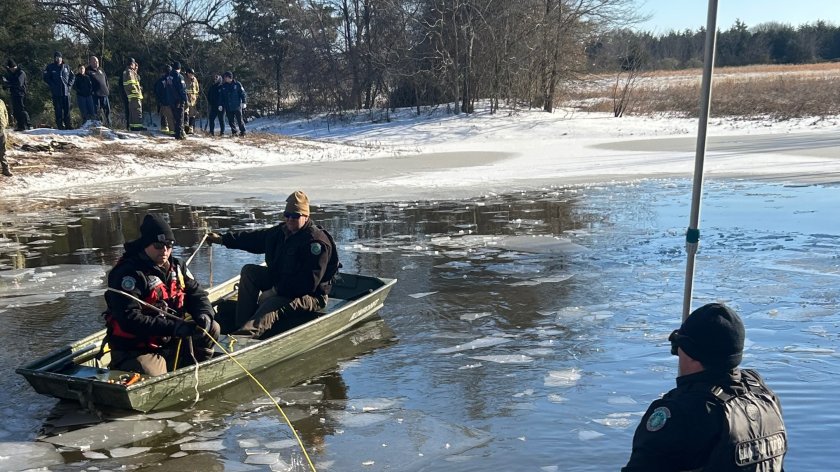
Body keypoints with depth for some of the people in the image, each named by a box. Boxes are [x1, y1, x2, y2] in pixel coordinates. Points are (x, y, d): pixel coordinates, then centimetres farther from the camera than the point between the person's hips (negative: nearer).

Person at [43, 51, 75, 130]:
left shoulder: (66, 67, 11)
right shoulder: (50, 67, 2)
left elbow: (72, 76, 17)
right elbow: (46, 78, 1)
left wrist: (69, 85, 5)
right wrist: (53, 86, -8)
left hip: (66, 91, 3)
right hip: (56, 93, -3)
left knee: (67, 109, 3)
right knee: (58, 109, -2)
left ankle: (67, 124, 10)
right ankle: (60, 125, 2)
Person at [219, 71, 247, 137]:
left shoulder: (237, 84, -1)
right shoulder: (223, 86, 10)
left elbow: (242, 93, -1)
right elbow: (221, 96, 12)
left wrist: (243, 102, -8)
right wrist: (220, 105, 5)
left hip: (237, 106, -4)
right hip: (228, 107, 4)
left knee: (239, 119, -2)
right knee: (230, 120, 5)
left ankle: (243, 131, 8)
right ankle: (233, 132, 13)